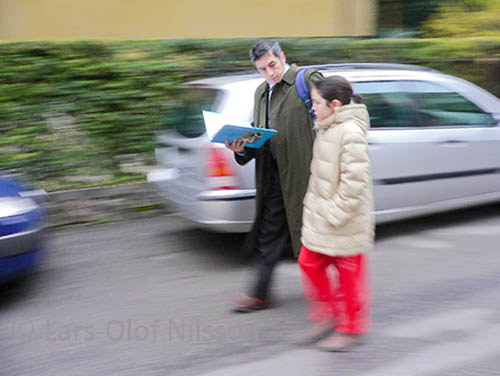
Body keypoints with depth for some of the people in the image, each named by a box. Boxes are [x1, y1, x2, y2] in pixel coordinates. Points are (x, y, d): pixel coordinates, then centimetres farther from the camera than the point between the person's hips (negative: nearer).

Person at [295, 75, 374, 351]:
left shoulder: (351, 133, -21)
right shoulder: (326, 129, 9)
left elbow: (354, 181, -25)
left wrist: (335, 214, -22)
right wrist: (313, 202, 14)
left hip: (345, 220, -9)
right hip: (321, 215, 9)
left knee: (348, 273, 5)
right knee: (309, 263, 12)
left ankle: (350, 328, 21)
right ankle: (326, 317, 28)